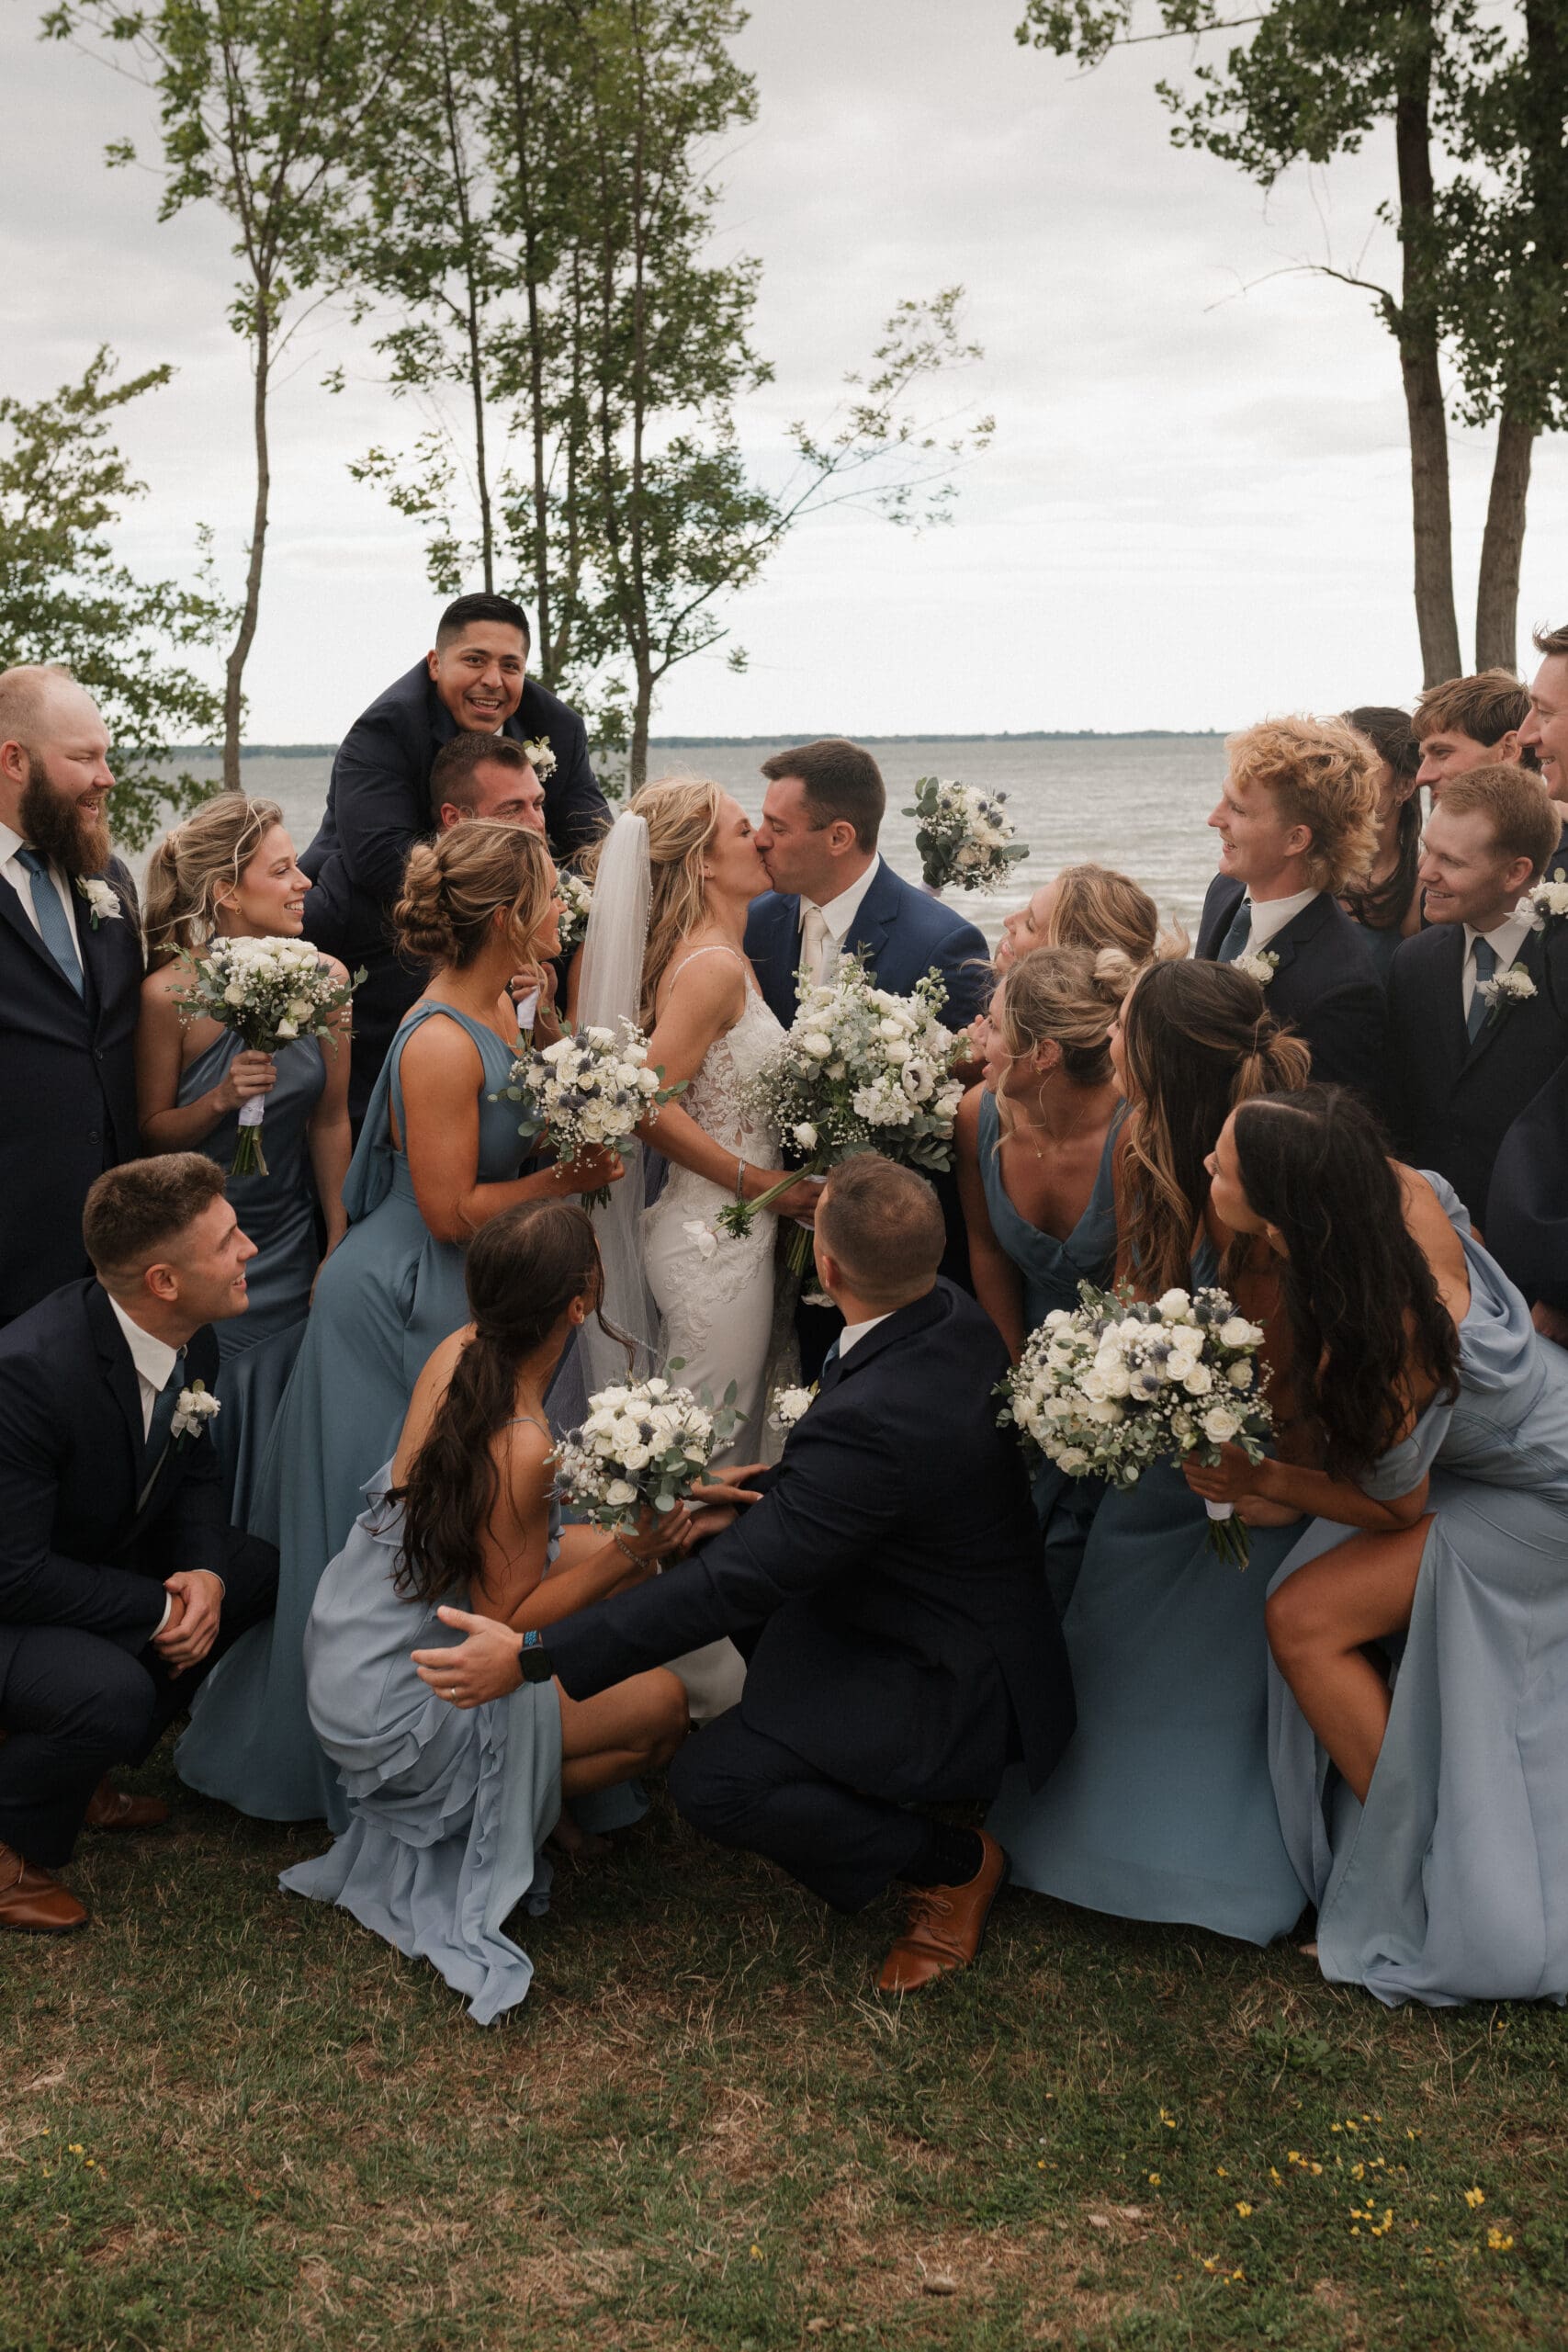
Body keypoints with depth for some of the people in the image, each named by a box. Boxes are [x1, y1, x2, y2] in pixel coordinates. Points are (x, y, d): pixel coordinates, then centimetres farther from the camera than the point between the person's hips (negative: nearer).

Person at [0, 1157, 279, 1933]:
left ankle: (84, 1772, 14)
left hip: (99, 1557, 9)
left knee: (258, 1571, 4)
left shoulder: (190, 1339, -10)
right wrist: (157, 1608, -23)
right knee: (112, 1692, -32)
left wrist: (204, 1571, -14)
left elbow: (193, 1470, 6)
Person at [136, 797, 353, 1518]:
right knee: (211, 1433, 7)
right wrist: (221, 1099, -25)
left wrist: (338, 1250, 5)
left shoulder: (324, 978, -7)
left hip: (289, 1252, 3)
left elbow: (330, 1121, 2)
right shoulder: (169, 993, -17)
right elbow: (150, 1133, -6)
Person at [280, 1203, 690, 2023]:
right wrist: (626, 1558, -26)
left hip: (350, 1641, 9)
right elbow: (506, 1622, -22)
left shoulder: (458, 1350, -10)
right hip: (393, 1706, -9)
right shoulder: (521, 1449, -33)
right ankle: (473, 1825, 7)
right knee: (660, 1707, -6)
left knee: (601, 1547, 13)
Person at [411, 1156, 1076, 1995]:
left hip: (955, 1688, -9)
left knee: (709, 1783, -15)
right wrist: (766, 1494, 3)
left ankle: (953, 1862, 4)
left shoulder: (874, 1418, -37)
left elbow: (733, 1580, -32)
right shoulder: (953, 1315, -10)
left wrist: (532, 1655, -28)